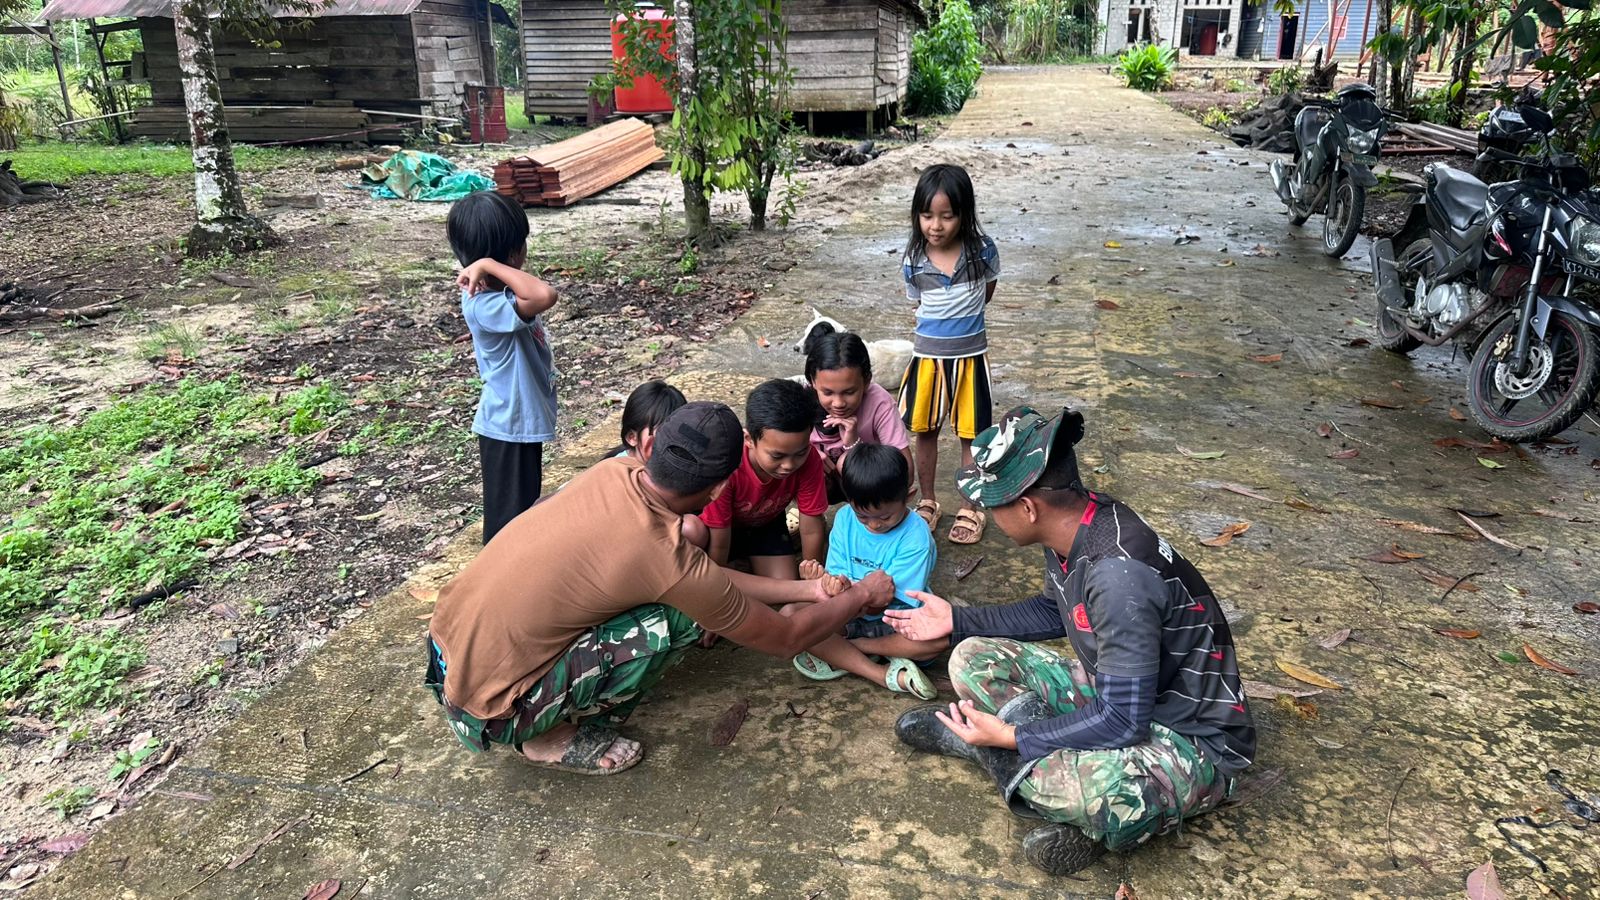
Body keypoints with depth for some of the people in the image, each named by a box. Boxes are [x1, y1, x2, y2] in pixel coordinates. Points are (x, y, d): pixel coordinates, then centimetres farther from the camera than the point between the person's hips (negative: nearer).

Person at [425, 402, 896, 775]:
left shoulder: (616, 470, -5)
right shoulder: (668, 560, -25)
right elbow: (786, 639, -9)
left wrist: (807, 588, 13)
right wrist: (863, 596, 8)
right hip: (487, 707, -7)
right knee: (678, 620, -15)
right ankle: (555, 739, 3)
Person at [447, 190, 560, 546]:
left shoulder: (493, 291, 0)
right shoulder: (484, 306, -30)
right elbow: (545, 296, -44)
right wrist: (488, 264, -37)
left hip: (522, 420, 10)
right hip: (508, 427, -10)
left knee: (527, 506, 26)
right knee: (509, 518, 7)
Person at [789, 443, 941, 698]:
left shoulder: (915, 536, -17)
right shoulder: (845, 518, -6)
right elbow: (838, 576, -9)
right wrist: (824, 579, -33)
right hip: (849, 616, 4)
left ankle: (840, 653, -18)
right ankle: (888, 675, -27)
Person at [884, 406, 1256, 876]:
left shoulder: (1118, 575, -34)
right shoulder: (1074, 524, -8)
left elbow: (1122, 722, -29)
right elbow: (1054, 612, 14)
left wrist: (1012, 737, -21)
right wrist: (956, 621, 14)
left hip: (1188, 738, -8)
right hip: (1113, 693, 8)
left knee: (1099, 792, -39)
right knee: (972, 659, 4)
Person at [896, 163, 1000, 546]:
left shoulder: (982, 250, -14)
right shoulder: (913, 261, -11)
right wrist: (942, 325, 5)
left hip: (970, 355, -1)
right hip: (928, 355, 1)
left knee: (970, 435, 9)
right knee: (925, 432, 13)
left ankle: (970, 508, 24)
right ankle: (928, 502, 31)